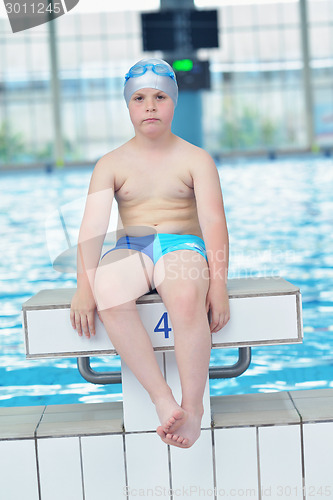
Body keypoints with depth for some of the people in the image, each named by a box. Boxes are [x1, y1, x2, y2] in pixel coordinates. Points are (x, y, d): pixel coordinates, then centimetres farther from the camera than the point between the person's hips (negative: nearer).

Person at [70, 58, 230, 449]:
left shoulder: (195, 159, 8)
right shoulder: (111, 164, 11)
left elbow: (214, 221, -3)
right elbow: (93, 225, -1)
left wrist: (218, 283, -17)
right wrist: (85, 285, -15)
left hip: (183, 246, -1)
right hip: (130, 250, 2)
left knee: (186, 298, -40)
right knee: (107, 293, -37)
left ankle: (193, 406, -28)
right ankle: (162, 399, -34)